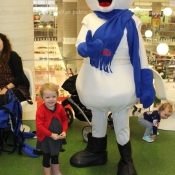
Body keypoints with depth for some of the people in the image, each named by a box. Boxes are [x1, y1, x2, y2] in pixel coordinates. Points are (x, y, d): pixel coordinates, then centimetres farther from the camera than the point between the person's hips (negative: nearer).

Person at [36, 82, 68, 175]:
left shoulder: (60, 108, -8)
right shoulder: (41, 110, -23)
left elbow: (64, 120, 3)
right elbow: (39, 126, -25)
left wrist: (64, 131, -12)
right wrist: (51, 135, -26)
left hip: (57, 137, 5)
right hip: (45, 138, -4)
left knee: (55, 156, 23)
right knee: (46, 157, 13)